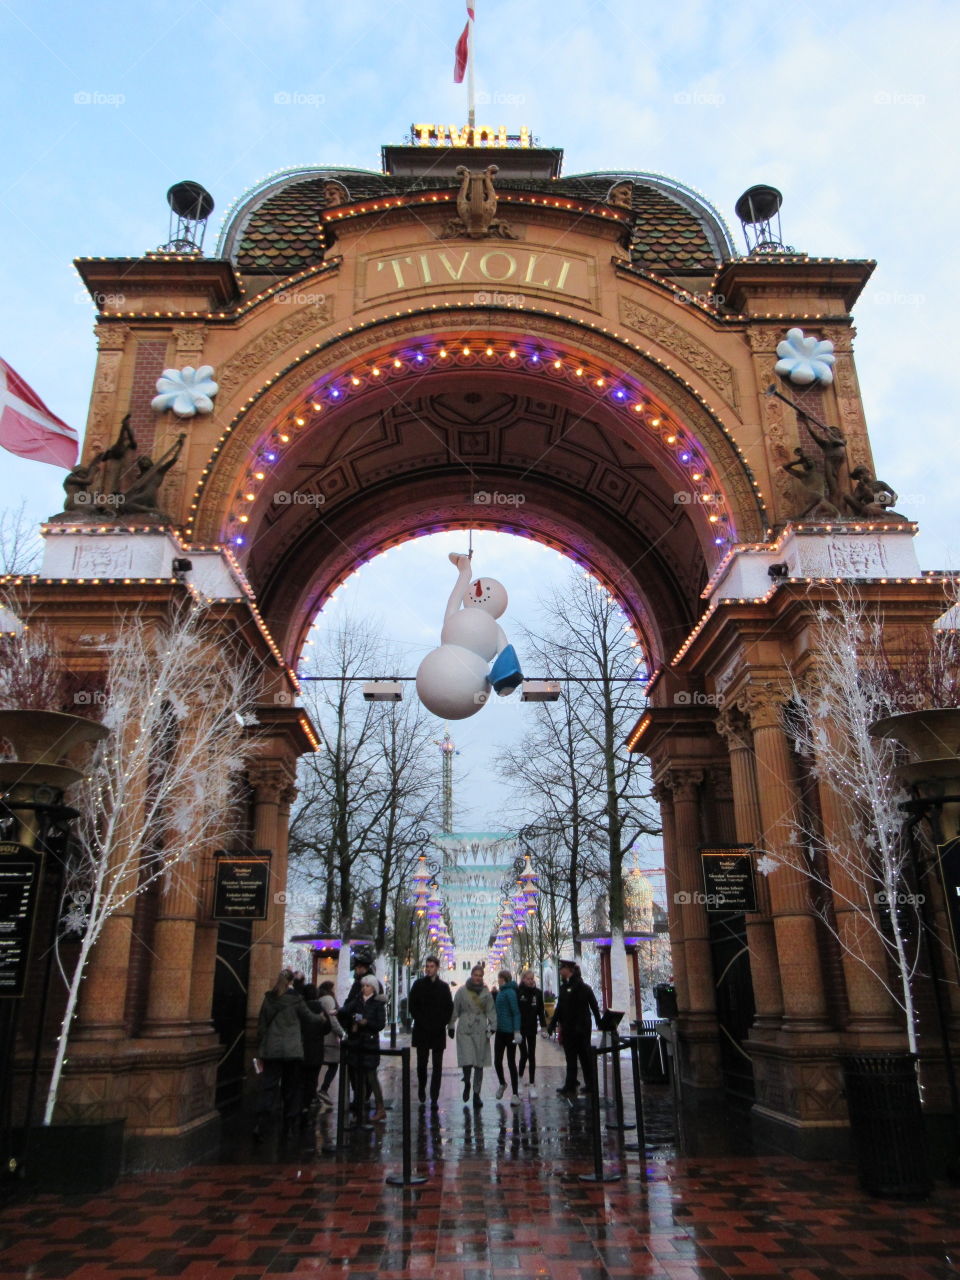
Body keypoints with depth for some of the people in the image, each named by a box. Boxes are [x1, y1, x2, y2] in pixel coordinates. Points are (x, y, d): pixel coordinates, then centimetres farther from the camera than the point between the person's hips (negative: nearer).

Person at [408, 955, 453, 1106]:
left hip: (438, 1031, 1)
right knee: (421, 1062, 1)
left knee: (437, 1065, 0)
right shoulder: (418, 985, 4)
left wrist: (441, 1024, -6)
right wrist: (422, 1022, -8)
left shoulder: (443, 986, 6)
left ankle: (434, 1097, 5)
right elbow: (412, 1006, 1)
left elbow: (449, 1008, 6)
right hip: (421, 1031, -1)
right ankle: (422, 1087, 26)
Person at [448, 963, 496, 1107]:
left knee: (479, 1063, 3)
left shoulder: (486, 993, 7)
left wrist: (492, 1027, -6)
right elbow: (455, 1010, 7)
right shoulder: (462, 991, 3)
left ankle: (476, 1093, 16)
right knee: (466, 1061, -10)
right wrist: (451, 1026, 6)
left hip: (481, 1031, 2)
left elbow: (491, 1011, 6)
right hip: (464, 1030, -2)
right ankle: (467, 1084, 20)